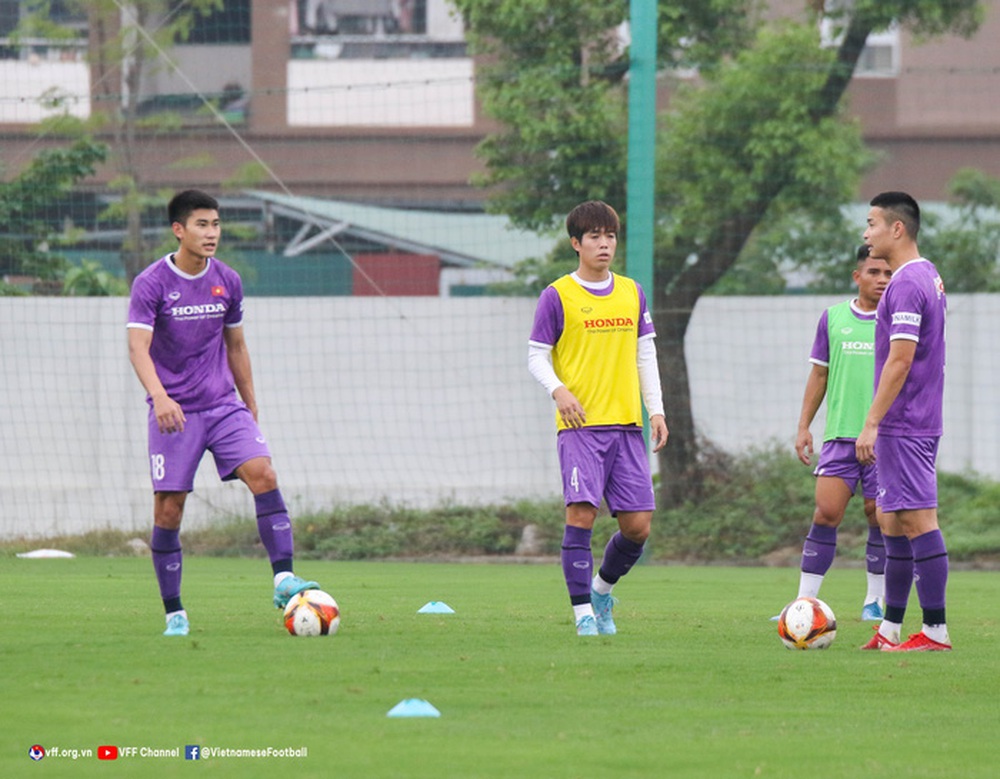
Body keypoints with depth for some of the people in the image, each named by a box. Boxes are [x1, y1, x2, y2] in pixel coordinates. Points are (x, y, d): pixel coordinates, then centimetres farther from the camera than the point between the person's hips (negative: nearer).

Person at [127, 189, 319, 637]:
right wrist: (159, 396, -36)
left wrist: (251, 407, 20)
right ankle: (174, 613, 8)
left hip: (224, 406, 3)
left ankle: (283, 580, -22)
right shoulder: (151, 284, -8)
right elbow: (138, 348, -19)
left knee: (263, 474, -18)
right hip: (173, 412, -3)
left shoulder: (228, 281, 6)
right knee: (169, 508, -4)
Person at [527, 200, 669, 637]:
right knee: (582, 514, -15)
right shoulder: (558, 296, 0)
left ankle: (602, 589, 26)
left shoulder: (631, 293, 14)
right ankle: (583, 613, -9)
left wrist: (656, 410, 9)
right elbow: (537, 356, 2)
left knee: (638, 525, 0)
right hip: (580, 425, -4)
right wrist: (559, 391, -17)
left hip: (627, 425, 4)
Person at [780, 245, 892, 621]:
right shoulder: (833, 318, 9)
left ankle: (874, 601, 13)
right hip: (840, 434, 1)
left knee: (880, 516, 0)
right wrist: (803, 427, 9)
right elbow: (819, 374, 14)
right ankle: (805, 600, -4)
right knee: (827, 512, -7)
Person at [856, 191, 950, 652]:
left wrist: (871, 424, -20)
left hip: (905, 424, -10)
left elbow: (901, 359, -21)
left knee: (918, 519, -9)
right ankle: (890, 629, 16)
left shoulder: (906, 285, -16)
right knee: (892, 522, 13)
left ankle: (936, 631, -8)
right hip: (914, 424, 10)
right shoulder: (929, 277, 16)